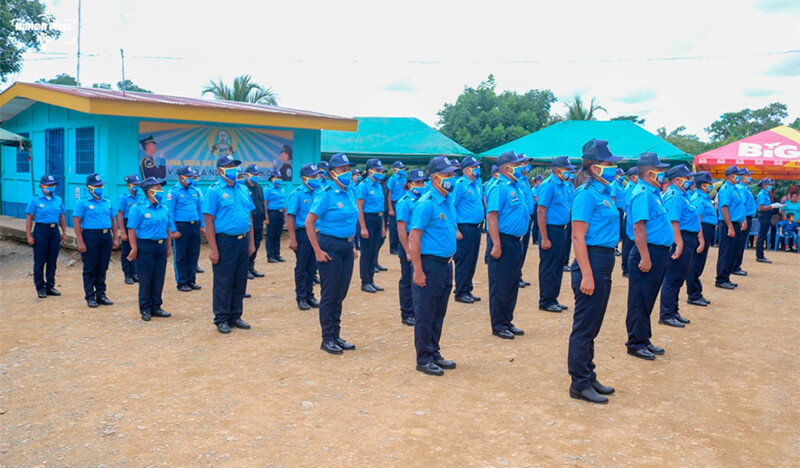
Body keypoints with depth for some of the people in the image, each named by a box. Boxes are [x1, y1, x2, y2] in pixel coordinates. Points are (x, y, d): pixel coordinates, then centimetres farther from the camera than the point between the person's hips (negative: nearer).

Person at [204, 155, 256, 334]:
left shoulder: (243, 190, 12)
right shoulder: (214, 191, -6)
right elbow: (209, 222, -10)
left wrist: (251, 242, 11)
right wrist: (213, 249, -16)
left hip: (243, 241, 6)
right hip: (224, 241, -6)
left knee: (240, 282, 11)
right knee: (223, 283, 2)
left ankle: (235, 316, 23)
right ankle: (221, 319, 13)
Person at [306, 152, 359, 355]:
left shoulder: (348, 194, 10)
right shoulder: (326, 194, -12)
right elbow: (309, 222, -14)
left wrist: (353, 246, 15)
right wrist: (318, 251, -17)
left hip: (346, 247, 7)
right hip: (330, 246, -7)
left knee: (340, 294, 12)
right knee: (329, 295, 0)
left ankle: (336, 336, 23)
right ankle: (327, 339, 11)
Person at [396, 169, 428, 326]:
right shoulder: (404, 202, -11)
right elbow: (401, 228, -15)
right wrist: (408, 252, -18)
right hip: (409, 242, -7)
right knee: (408, 280, 3)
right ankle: (407, 314, 13)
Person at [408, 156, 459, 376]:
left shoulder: (448, 202, 11)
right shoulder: (426, 204, -15)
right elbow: (413, 238, -18)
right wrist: (418, 271, -20)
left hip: (445, 265, 9)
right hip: (429, 264, -8)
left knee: (438, 314, 16)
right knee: (425, 315, 1)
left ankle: (435, 354, 27)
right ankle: (424, 360, 11)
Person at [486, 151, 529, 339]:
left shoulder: (515, 187, 15)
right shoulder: (499, 188, -13)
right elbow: (491, 216, -20)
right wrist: (496, 245, -24)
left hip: (516, 242, 9)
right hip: (504, 241, -9)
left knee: (512, 285, 15)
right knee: (500, 286, -2)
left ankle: (507, 321, 25)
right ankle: (498, 325, 7)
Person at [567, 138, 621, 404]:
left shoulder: (606, 192, 14)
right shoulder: (587, 194, -13)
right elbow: (578, 237, -18)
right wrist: (586, 275, -23)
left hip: (605, 263, 9)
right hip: (592, 261, -9)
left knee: (592, 326, 17)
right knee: (585, 327, -1)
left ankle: (588, 377, 28)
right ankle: (580, 384, 8)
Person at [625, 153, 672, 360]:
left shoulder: (653, 193, 15)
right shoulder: (642, 194, -16)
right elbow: (638, 227, -23)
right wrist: (645, 258, -26)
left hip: (658, 253, 10)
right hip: (648, 252, -10)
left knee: (648, 299, 16)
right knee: (640, 300, -2)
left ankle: (644, 340, 26)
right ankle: (636, 343, 6)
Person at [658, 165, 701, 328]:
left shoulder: (683, 194, 17)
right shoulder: (674, 196, -16)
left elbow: (693, 216, 22)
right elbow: (673, 221, -25)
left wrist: (700, 237, 19)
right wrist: (679, 244, -29)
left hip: (688, 240, 11)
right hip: (681, 239, -11)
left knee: (679, 278, 16)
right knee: (673, 279, -6)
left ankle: (673, 312, 25)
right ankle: (666, 315, -1)